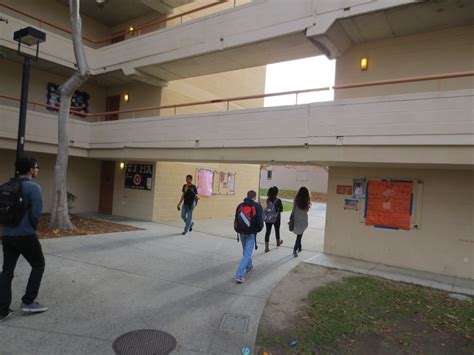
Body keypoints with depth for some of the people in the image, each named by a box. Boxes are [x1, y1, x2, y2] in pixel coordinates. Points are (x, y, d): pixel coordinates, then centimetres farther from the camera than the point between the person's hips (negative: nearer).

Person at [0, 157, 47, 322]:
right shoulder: (33, 187, -14)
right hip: (26, 236, -7)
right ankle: (28, 301, 13)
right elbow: (36, 213, -19)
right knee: (38, 265, 12)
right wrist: (32, 228, 0)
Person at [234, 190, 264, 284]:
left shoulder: (240, 206, 2)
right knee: (247, 253, -2)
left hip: (241, 232, 5)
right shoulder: (257, 207, -10)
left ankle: (249, 266, 45)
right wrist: (258, 229, 8)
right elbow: (260, 221, -11)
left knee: (245, 251, 26)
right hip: (251, 233, -5)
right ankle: (239, 275, -10)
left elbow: (236, 219, 5)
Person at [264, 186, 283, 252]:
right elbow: (281, 210, -5)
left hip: (267, 218, 2)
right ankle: (278, 242, 45)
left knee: (267, 231, 5)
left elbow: (267, 208, 6)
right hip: (276, 218, -2)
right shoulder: (278, 201, -17)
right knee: (277, 230, 21)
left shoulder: (268, 200, -7)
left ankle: (266, 247, 1)